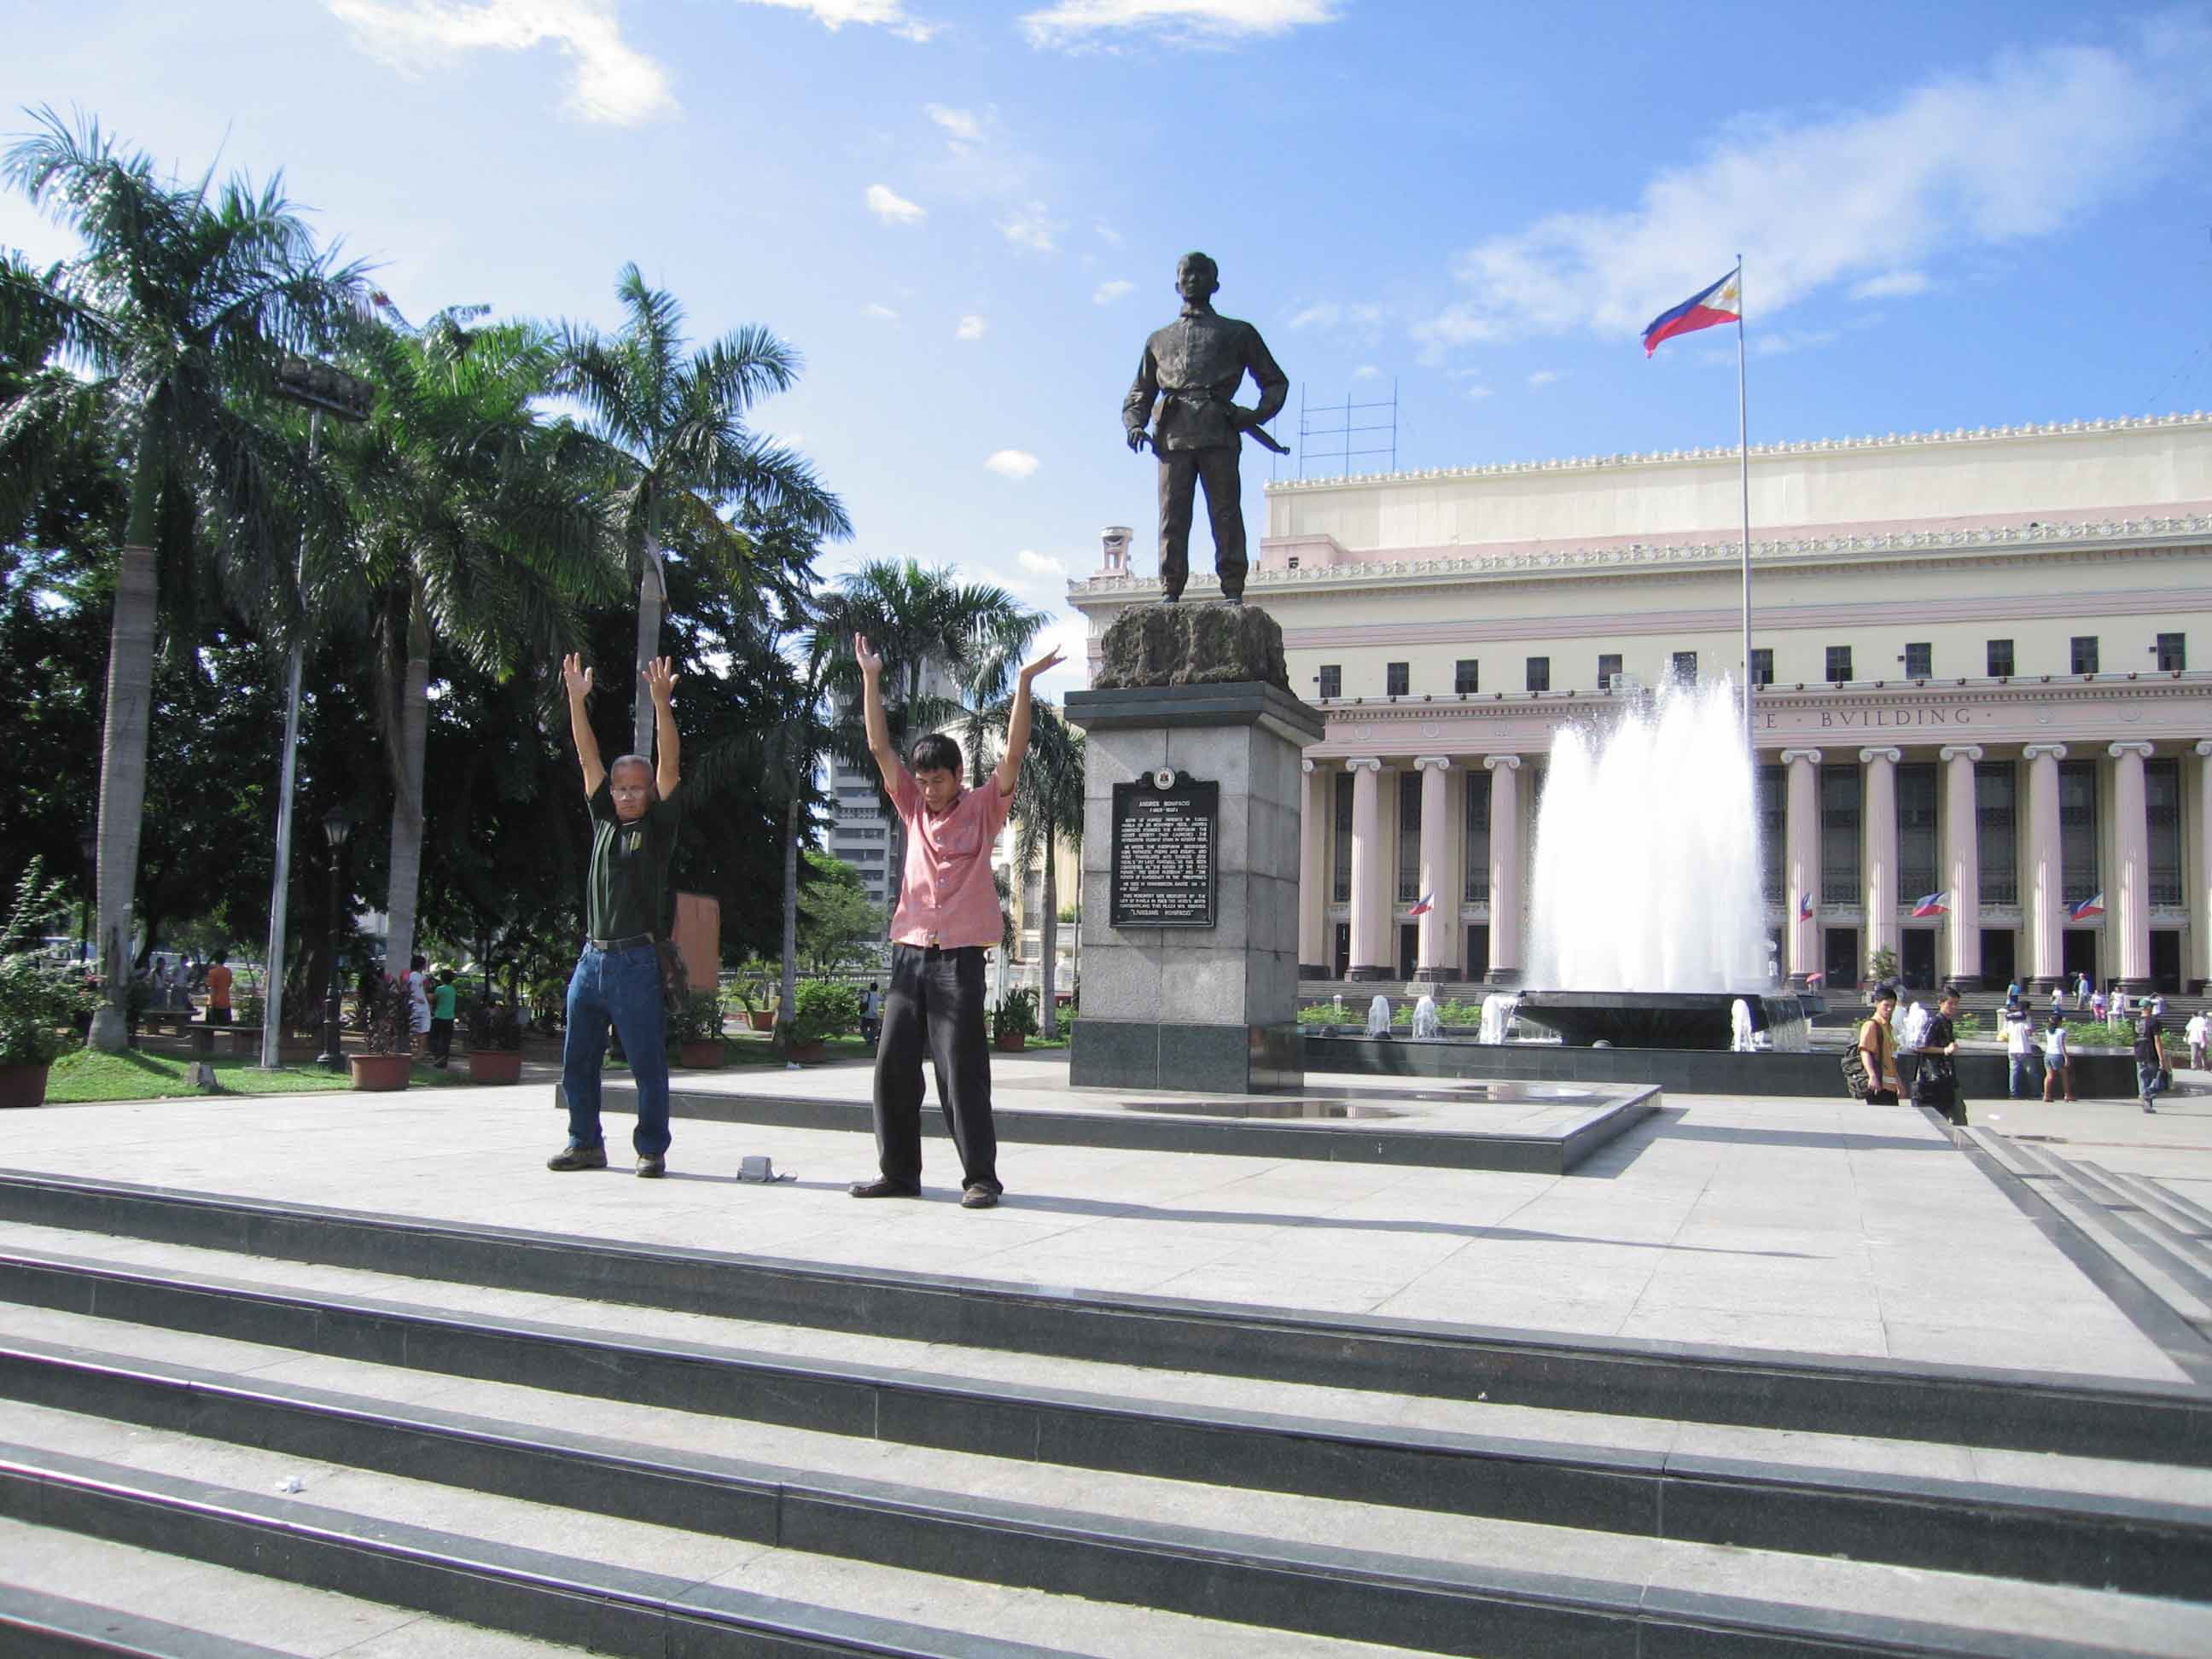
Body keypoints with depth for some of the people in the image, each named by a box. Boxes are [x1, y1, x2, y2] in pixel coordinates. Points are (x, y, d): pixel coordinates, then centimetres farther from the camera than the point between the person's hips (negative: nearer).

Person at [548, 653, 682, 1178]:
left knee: (648, 1064, -1)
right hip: (591, 957, 6)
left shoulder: (659, 825, 2)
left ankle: (652, 1150, 7)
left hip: (635, 961, -5)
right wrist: (576, 698, 4)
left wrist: (662, 703, -18)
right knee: (577, 1062, 10)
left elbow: (669, 765, -9)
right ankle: (586, 1144, 22)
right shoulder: (604, 820, 13)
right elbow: (588, 758, 11)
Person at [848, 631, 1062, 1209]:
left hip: (959, 957, -5)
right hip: (909, 953, 5)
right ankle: (899, 1172, 15)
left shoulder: (983, 809, 4)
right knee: (893, 1065, 5)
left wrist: (1024, 685, -15)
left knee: (962, 1070, -5)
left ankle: (980, 1176, 1)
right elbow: (880, 746, 9)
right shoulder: (914, 809, 13)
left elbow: (1013, 753, -8)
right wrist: (871, 678, 4)